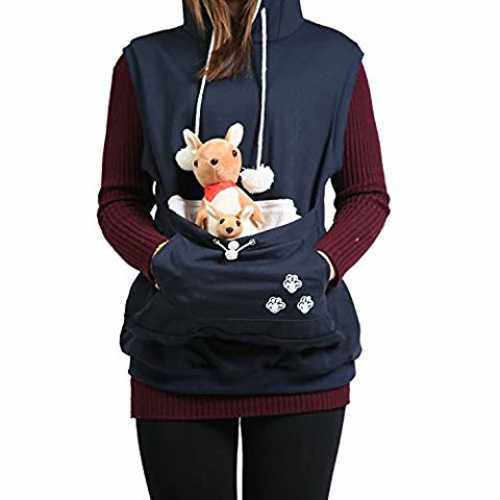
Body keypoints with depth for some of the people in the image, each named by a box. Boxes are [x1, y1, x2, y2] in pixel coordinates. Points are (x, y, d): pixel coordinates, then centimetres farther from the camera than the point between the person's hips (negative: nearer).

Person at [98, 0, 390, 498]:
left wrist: (321, 265, -10)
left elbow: (367, 195, 8)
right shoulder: (145, 61, 8)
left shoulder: (335, 58, 7)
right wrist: (164, 260, -12)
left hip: (300, 346, 0)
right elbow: (119, 200, 8)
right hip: (179, 349, 1)